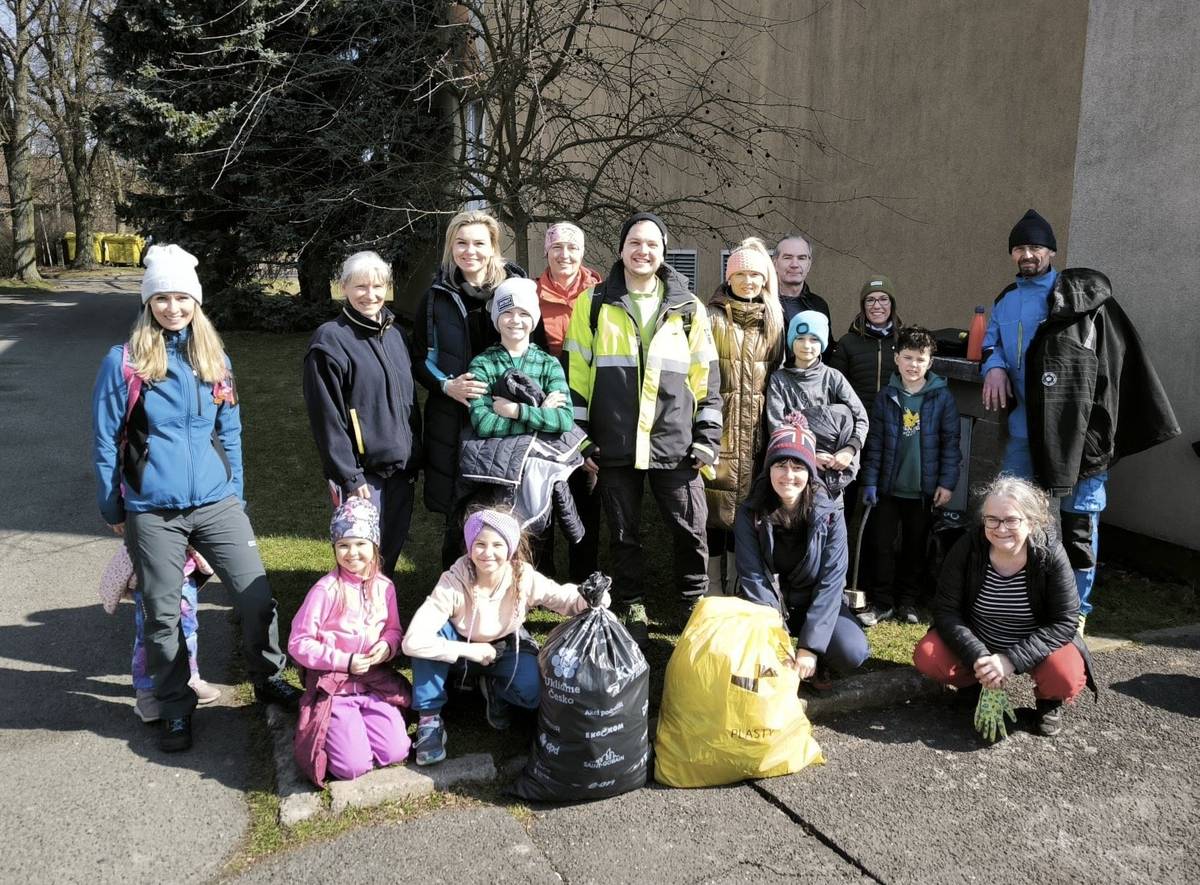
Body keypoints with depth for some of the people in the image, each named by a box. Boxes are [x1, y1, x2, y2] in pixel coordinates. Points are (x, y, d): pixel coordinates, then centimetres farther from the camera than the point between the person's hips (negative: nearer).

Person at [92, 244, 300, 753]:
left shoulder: (214, 359, 7)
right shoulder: (124, 362, -4)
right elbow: (105, 441, 1)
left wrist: (235, 495, 10)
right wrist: (112, 510, 3)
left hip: (216, 504, 3)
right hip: (151, 513, -2)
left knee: (257, 597, 2)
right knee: (163, 616, 9)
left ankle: (269, 681, 26)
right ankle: (175, 710, 28)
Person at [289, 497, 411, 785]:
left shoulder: (384, 586, -1)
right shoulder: (326, 590, -16)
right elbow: (298, 643, -13)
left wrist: (387, 646, -11)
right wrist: (345, 661, -17)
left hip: (375, 681, 4)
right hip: (333, 685, -4)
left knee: (396, 752, -9)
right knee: (353, 766, -14)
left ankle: (357, 723, 19)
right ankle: (331, 730, 17)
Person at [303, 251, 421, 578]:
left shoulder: (396, 334, 11)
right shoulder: (330, 340, -9)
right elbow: (327, 417, -11)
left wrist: (415, 457, 13)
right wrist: (349, 476, -14)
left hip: (401, 468, 6)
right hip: (363, 471, -6)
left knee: (393, 549, 14)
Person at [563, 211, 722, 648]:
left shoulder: (689, 308, 7)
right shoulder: (594, 303, 4)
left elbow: (706, 378, 8)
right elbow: (576, 373, 4)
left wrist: (707, 437, 3)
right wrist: (580, 436, 0)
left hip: (675, 444, 1)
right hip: (615, 444, 0)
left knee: (690, 530, 5)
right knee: (624, 533, 10)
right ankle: (633, 608, 27)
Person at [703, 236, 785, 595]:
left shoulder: (773, 320, 14)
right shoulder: (712, 317, 0)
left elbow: (777, 373, 17)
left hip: (755, 428, 4)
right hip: (718, 423, -4)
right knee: (715, 500, -5)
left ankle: (739, 589, 20)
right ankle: (713, 590, 7)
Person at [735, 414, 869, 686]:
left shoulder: (829, 517, -12)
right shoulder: (750, 513, -13)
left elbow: (830, 582, -17)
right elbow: (752, 578, -16)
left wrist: (810, 646, -25)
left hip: (816, 604, 1)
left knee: (852, 652, -26)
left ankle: (815, 661, 8)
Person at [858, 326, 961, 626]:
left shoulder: (942, 397, -5)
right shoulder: (886, 397, -2)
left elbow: (950, 442, -3)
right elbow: (874, 442, -1)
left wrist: (947, 482, -7)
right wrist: (869, 481, -4)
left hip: (924, 489, -1)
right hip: (889, 487, 1)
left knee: (915, 546, 13)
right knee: (881, 545, 4)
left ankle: (907, 601, 26)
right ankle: (881, 602, 16)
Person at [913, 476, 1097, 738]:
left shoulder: (1051, 555, -21)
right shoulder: (966, 548, -18)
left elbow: (1065, 622, -20)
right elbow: (946, 610, -15)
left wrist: (1012, 659, -30)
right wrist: (977, 657, -30)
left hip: (1033, 645, -1)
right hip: (976, 643, 2)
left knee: (1067, 678, -31)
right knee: (926, 657, -22)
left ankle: (1049, 700, 7)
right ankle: (977, 685, 9)